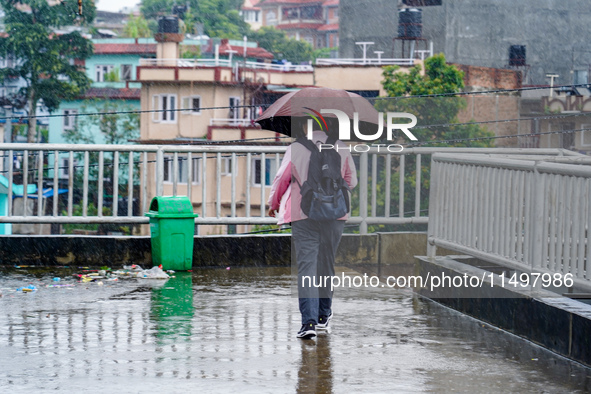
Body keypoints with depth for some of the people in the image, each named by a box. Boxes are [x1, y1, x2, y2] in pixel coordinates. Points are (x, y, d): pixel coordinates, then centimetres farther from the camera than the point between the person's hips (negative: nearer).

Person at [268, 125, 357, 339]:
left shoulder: (295, 148, -4)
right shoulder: (341, 148, 3)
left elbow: (281, 179, 4)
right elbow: (351, 181, 13)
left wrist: (273, 205, 22)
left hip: (304, 213, -2)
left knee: (306, 265, -6)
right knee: (326, 264, 16)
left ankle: (309, 321, -20)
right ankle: (323, 315, 29)